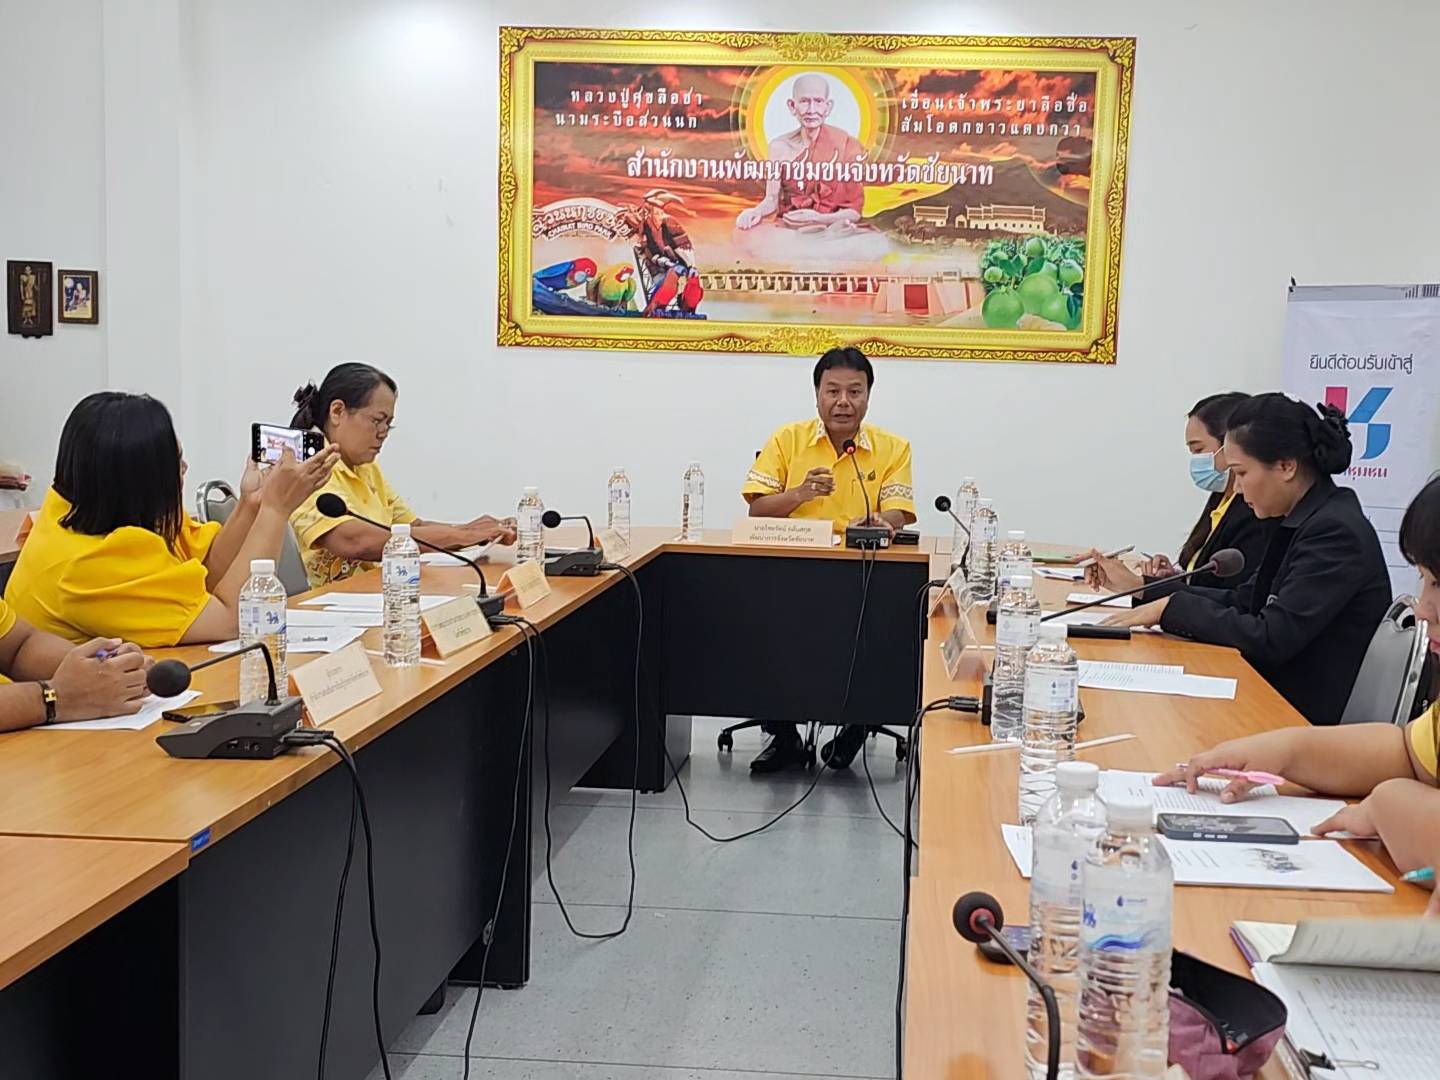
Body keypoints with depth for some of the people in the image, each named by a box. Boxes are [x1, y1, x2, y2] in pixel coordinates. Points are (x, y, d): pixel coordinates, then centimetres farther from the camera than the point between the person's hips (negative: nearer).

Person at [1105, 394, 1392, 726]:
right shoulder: (1304, 521, 9)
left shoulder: (1336, 532, -20)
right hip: (1281, 695, 8)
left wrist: (1172, 608, -17)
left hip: (1312, 719, -8)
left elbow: (1269, 639, -23)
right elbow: (1242, 600, 13)